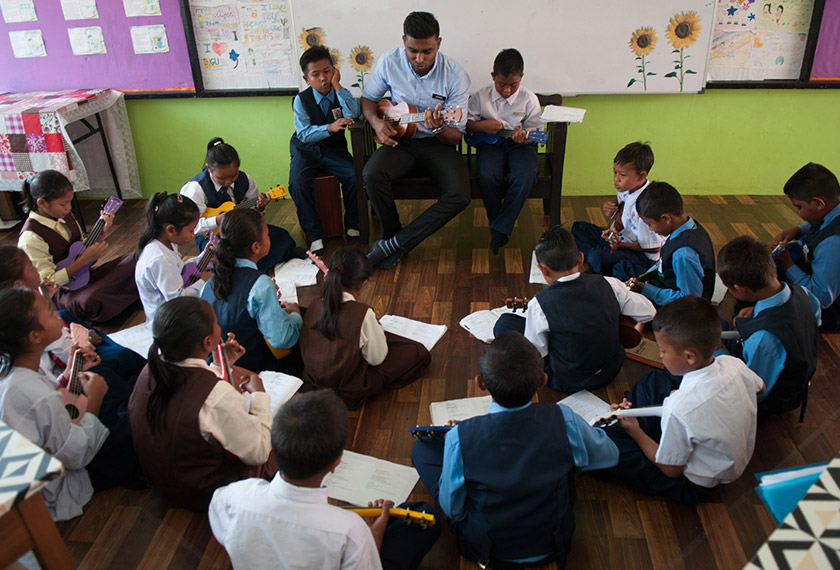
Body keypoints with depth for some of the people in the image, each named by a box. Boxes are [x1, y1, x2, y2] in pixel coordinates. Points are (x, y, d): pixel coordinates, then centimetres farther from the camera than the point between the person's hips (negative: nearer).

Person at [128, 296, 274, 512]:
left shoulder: (150, 371, -14)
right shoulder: (218, 395, -37)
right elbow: (259, 453, -22)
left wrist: (219, 365, 8)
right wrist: (259, 393, -12)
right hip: (201, 497, -7)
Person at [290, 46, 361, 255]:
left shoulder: (340, 94, -3)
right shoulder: (301, 100, -8)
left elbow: (353, 113, -24)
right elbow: (304, 134, -17)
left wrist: (337, 85, -21)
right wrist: (330, 128, -32)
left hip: (334, 149, 1)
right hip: (306, 149, -1)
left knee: (354, 175, -25)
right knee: (298, 184, -27)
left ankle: (352, 224, -4)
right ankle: (314, 235, -16)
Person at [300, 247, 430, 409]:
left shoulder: (314, 306, -14)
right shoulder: (363, 314, -31)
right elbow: (376, 358, -17)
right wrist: (377, 327, 0)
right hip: (347, 392, -3)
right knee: (419, 353, 0)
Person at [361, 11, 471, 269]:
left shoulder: (455, 75, -14)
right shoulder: (389, 62, -7)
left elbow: (456, 137, -11)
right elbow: (368, 98, 10)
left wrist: (438, 129, -34)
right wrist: (377, 122, -12)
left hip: (438, 144, -1)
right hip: (400, 139, 1)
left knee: (460, 196, -27)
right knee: (372, 175, -31)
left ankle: (393, 244, -17)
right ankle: (392, 233, -5)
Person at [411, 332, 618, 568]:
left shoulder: (461, 438, -30)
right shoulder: (565, 421, -26)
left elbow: (452, 510, -14)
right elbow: (610, 456, -4)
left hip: (483, 550, -2)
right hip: (552, 547, 2)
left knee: (422, 447, 8)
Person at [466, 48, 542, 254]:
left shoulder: (529, 99, 0)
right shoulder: (481, 96, 2)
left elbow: (535, 130, 1)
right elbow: (466, 123, 6)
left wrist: (525, 135, -22)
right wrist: (481, 125, -15)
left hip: (520, 144, 0)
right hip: (490, 143, 0)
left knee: (525, 177, -31)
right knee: (488, 176, -32)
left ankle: (499, 229, -20)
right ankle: (497, 224, -10)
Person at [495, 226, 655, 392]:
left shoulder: (539, 305, -24)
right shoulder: (610, 284, -15)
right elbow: (649, 313, -2)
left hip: (567, 382, -4)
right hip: (611, 371, 4)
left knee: (505, 323, 4)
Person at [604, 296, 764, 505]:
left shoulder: (680, 409, -38)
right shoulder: (734, 364, -20)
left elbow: (671, 470, -22)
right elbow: (759, 386, 8)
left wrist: (635, 432, -10)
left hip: (696, 487, -7)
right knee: (652, 382, 12)